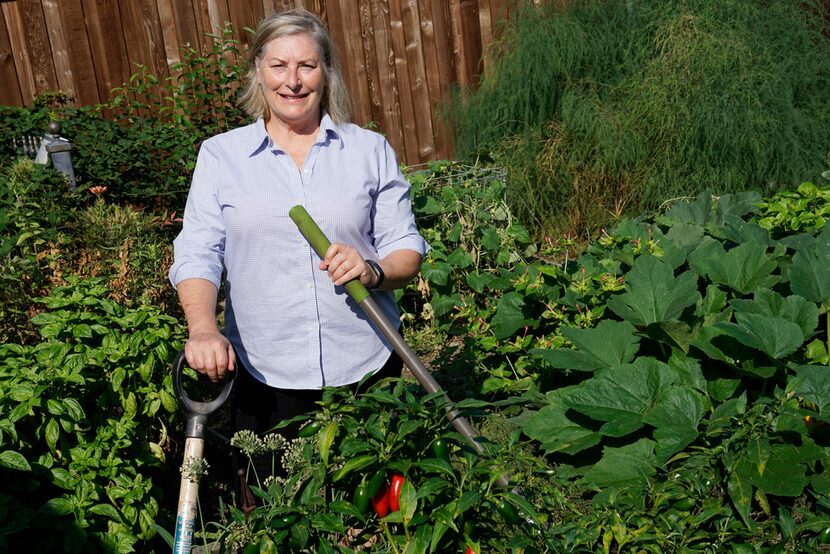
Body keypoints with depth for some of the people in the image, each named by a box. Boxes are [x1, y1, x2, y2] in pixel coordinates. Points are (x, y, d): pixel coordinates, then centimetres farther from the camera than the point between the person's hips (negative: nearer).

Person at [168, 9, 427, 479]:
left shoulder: (370, 150, 3)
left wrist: (374, 271, -18)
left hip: (367, 368, 1)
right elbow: (197, 253, -3)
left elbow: (407, 250, 4)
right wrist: (204, 329, -21)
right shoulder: (221, 155, 3)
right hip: (267, 375, 0)